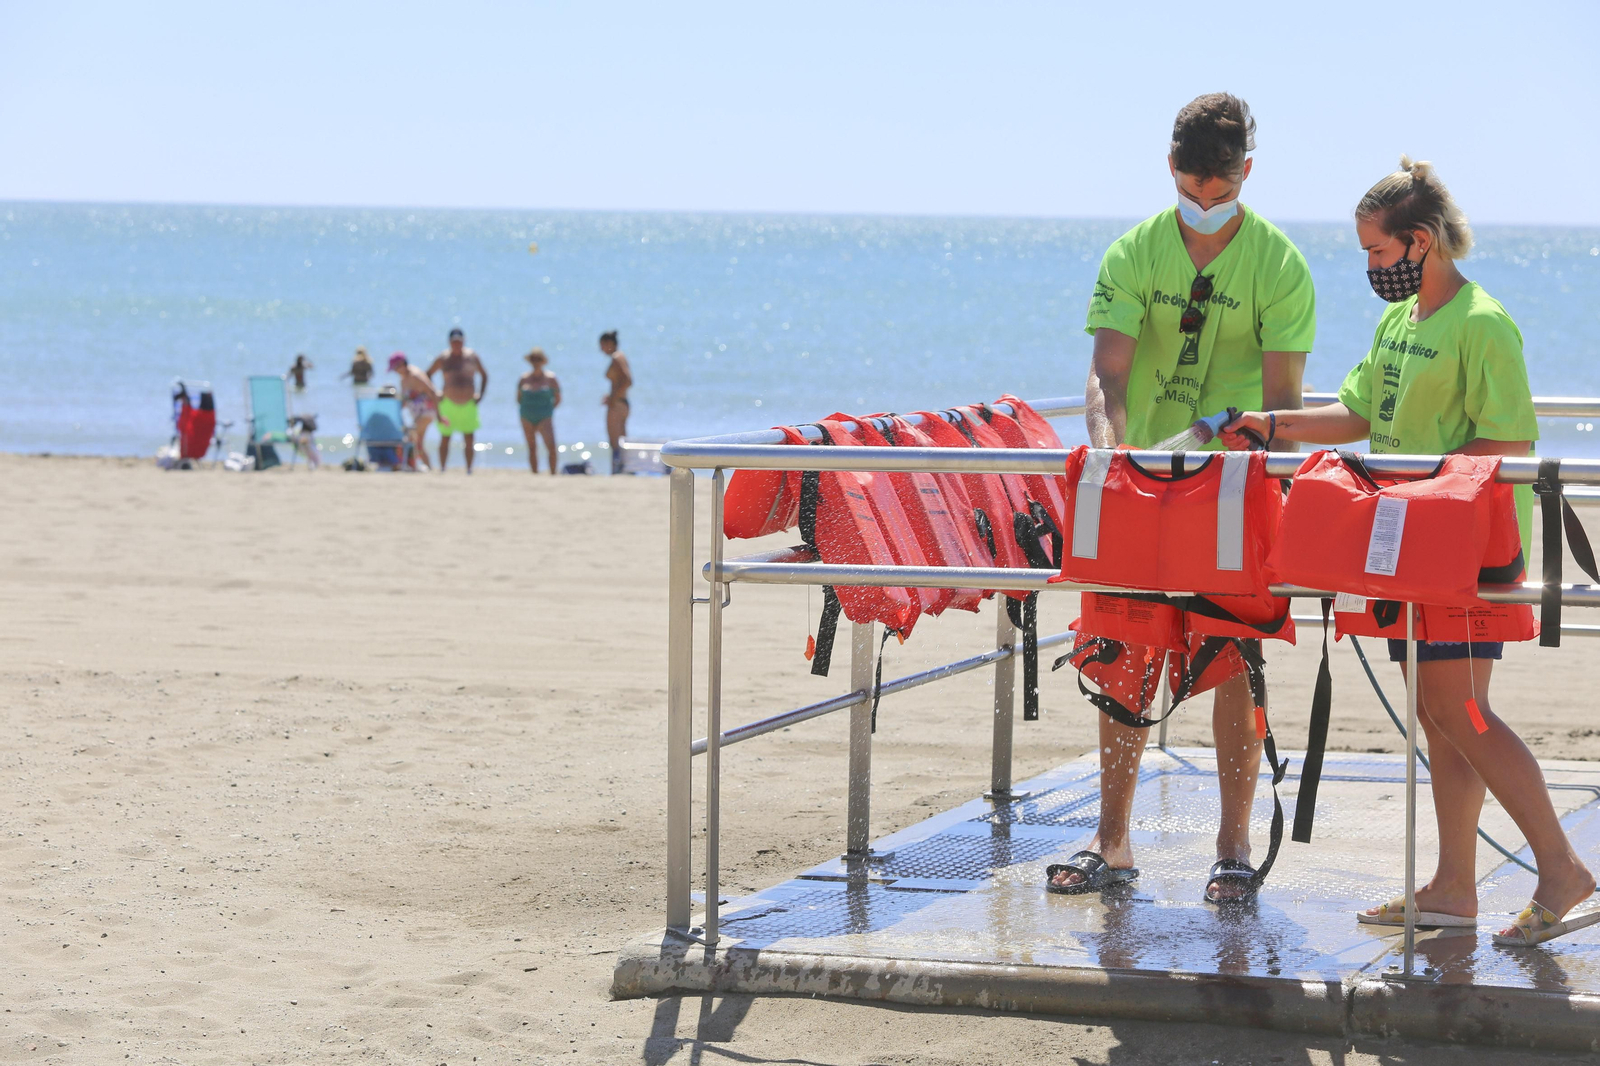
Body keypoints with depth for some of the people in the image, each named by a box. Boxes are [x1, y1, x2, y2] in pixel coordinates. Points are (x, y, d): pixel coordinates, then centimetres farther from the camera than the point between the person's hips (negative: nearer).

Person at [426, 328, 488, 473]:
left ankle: (469, 470, 4)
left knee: (469, 439, -2)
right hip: (449, 403, -1)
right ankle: (442, 469, 5)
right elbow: (428, 374, 11)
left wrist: (480, 394, 6)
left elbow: (484, 375, 17)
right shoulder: (443, 359, -1)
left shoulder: (471, 356, 5)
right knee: (445, 438, -1)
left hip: (469, 404, 1)